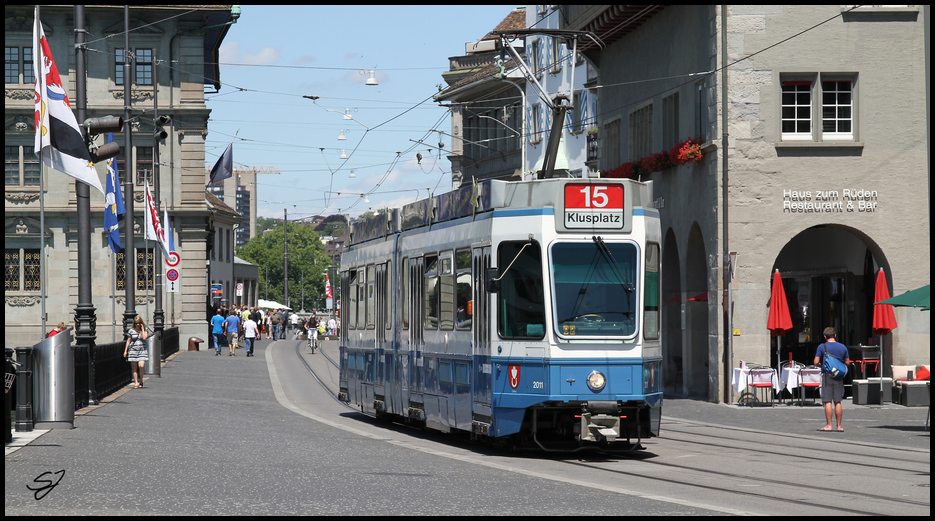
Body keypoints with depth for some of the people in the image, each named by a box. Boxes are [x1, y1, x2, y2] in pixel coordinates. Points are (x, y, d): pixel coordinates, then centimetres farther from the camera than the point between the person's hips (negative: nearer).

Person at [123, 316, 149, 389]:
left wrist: (142, 328, -7)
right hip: (133, 350, 1)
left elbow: (144, 337, -12)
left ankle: (141, 381, 4)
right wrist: (125, 351, 5)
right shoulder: (131, 331, 5)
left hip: (142, 351, -1)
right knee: (134, 368, 0)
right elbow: (128, 341, 8)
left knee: (141, 366, -15)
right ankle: (136, 383, 6)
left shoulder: (144, 330, 5)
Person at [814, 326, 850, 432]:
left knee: (827, 402, -2)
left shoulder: (822, 347, -4)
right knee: (838, 402, 7)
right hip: (838, 376, 3)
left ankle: (829, 425, -5)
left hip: (827, 375, -3)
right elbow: (847, 363, 10)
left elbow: (816, 362, -8)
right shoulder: (843, 347, 6)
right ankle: (839, 426, 7)